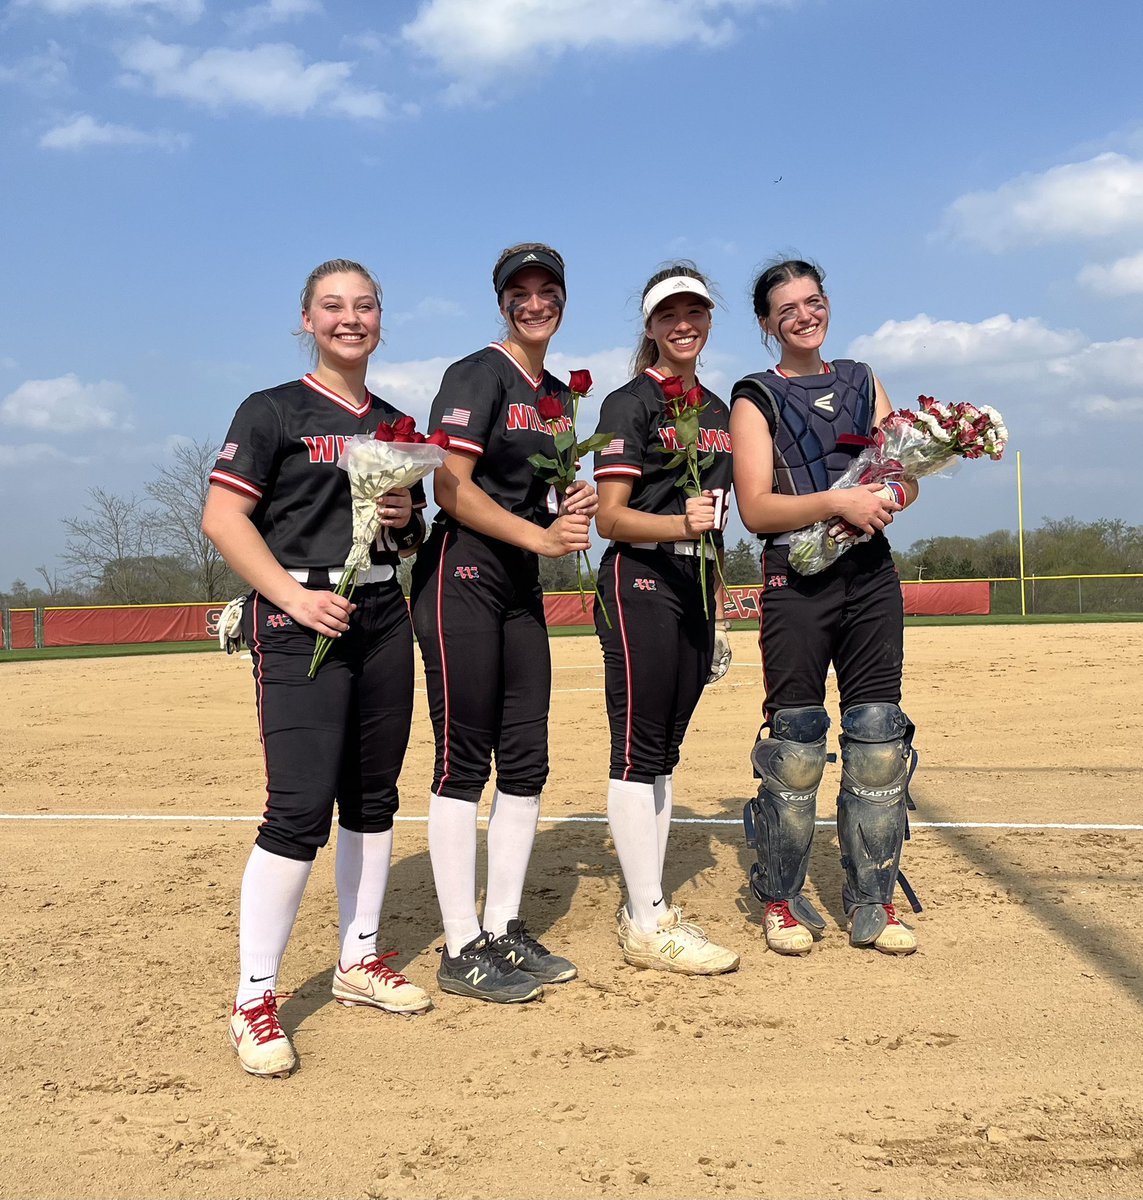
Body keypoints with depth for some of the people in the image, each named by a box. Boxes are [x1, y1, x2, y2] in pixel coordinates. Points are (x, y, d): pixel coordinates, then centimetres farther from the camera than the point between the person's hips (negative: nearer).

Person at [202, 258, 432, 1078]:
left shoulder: (396, 424, 17)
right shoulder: (273, 411, 0)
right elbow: (222, 519, -8)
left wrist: (407, 518, 0)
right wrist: (293, 595, -19)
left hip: (384, 615, 6)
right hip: (300, 619, -6)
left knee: (373, 797, 11)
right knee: (301, 809, -12)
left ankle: (359, 962, 26)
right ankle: (255, 1001, 0)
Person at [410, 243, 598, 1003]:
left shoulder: (558, 395, 18)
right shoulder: (478, 375, -6)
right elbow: (451, 489, -16)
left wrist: (576, 506, 4)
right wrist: (539, 535, -20)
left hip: (523, 586, 8)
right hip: (463, 578, -8)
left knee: (527, 763, 7)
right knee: (465, 764, -6)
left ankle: (504, 931, 19)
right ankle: (462, 950, 3)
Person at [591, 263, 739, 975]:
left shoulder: (717, 409, 18)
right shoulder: (630, 403, -4)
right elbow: (610, 519, -11)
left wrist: (715, 609, 18)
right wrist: (680, 523, -28)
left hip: (699, 584, 8)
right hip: (641, 581, -7)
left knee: (664, 751, 11)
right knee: (638, 750, -7)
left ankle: (648, 907, 19)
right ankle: (647, 927, -2)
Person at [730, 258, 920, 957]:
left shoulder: (862, 381, 17)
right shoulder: (756, 399, 4)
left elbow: (907, 476, 14)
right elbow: (756, 509, -7)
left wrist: (885, 502, -9)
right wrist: (840, 502, -20)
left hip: (873, 577, 4)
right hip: (797, 583, -4)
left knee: (879, 738, 2)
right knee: (796, 744, -4)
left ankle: (872, 905, 13)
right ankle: (783, 901, 12)